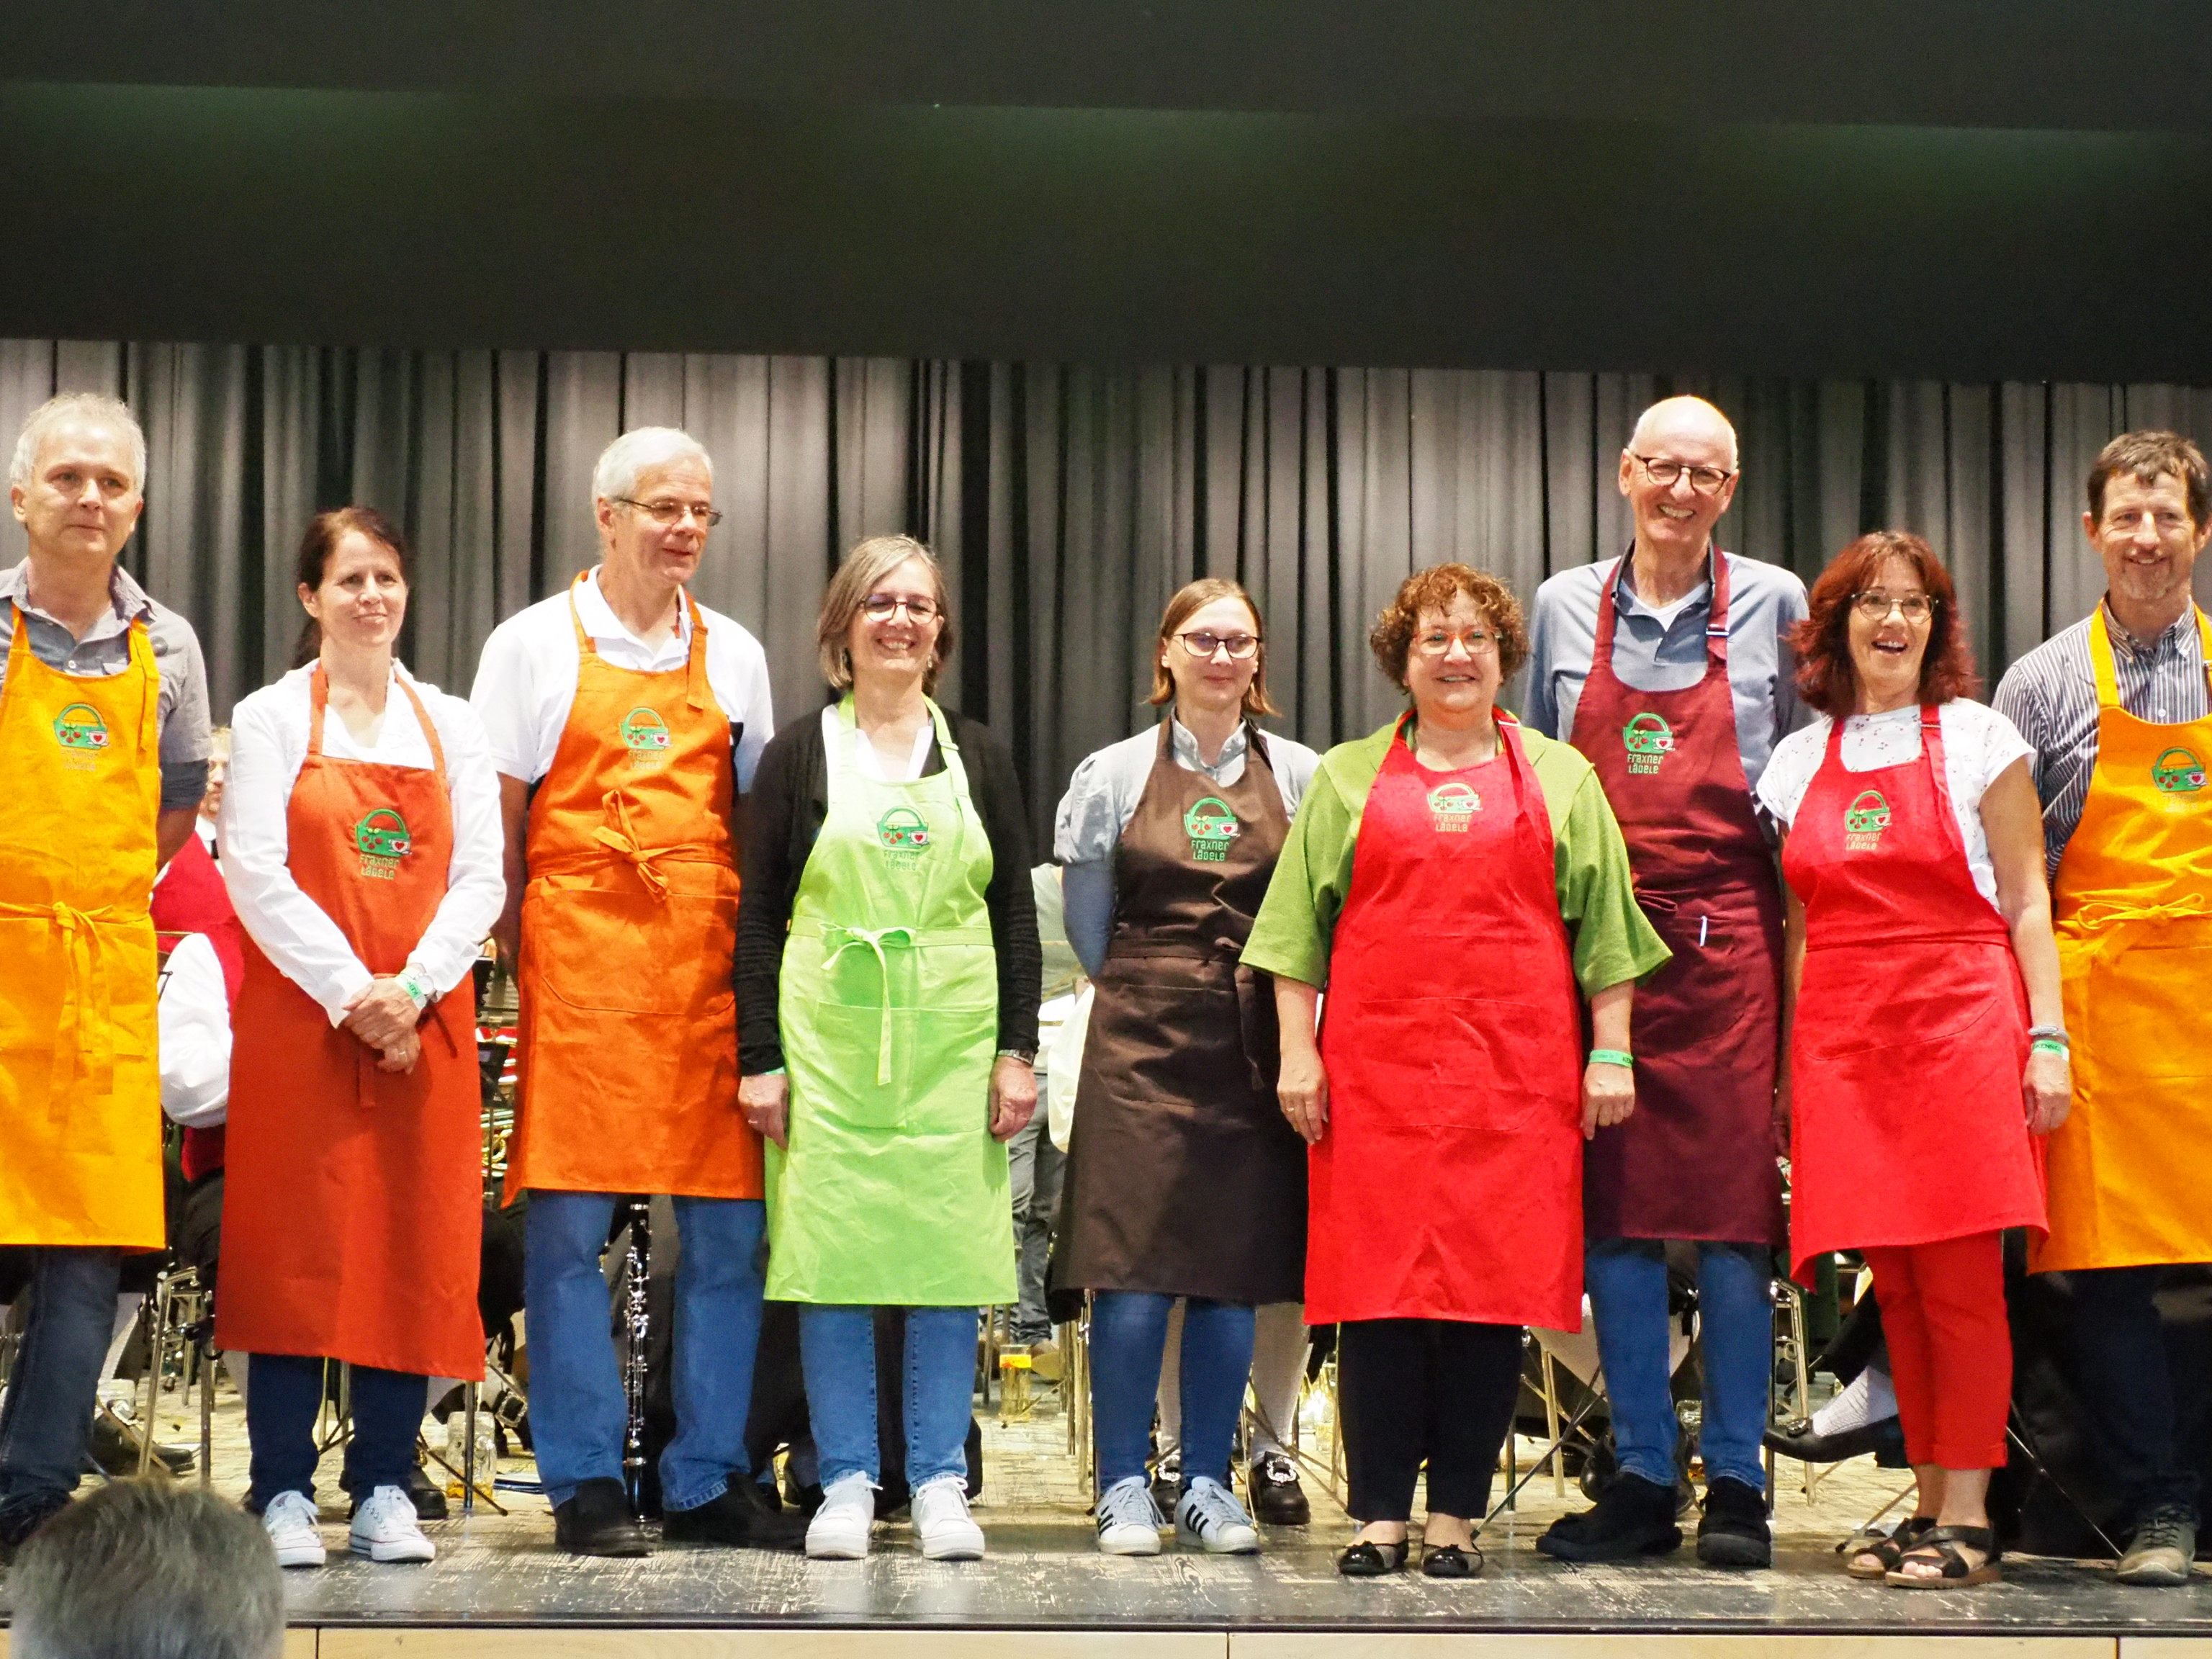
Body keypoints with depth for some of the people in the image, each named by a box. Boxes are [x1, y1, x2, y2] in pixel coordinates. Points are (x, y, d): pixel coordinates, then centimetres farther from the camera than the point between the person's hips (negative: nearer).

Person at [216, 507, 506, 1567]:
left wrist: (411, 986, -9)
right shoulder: (271, 719, 4)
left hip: (425, 1023, 3)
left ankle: (385, 1490, 9)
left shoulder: (452, 726, 12)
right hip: (298, 1017, -3)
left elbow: (481, 879, 5)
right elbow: (256, 874, -5)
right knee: (295, 1243, -4)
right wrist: (350, 991, -13)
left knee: (415, 1248, 1)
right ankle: (283, 1495, 3)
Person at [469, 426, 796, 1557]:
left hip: (712, 966, 3)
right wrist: (520, 955, -2)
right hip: (577, 962, -3)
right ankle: (585, 1486, 6)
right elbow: (495, 821, 5)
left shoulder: (733, 655, 14)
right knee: (570, 1226, -3)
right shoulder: (534, 644, 5)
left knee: (729, 1229, 3)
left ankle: (707, 1482, 13)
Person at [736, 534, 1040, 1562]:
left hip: (953, 1042, 2)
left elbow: (1016, 913, 10)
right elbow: (760, 915, 3)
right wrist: (760, 1057, -4)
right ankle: (846, 1484, 9)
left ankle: (940, 1485, 11)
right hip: (830, 1039, -1)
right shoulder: (801, 753, 5)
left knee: (951, 1252, 1)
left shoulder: (977, 756, 10)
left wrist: (1018, 1051, 2)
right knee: (834, 1252, -1)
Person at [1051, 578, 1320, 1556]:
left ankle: (1208, 1484, 13)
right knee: (1133, 1269, -6)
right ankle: (1123, 1487, 4)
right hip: (1142, 1042, -1)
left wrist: (1244, 998, 5)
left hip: (1254, 1048, 1)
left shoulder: (1301, 777, 6)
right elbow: (1088, 925, 12)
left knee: (1234, 1268, 3)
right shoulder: (1114, 774, 6)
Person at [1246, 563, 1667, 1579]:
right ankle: (1379, 1515, 4)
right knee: (1377, 1278, -3)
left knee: (1494, 1281, -2)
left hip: (1516, 1069, 0)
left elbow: (1605, 928, 12)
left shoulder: (1560, 778, 14)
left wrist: (1611, 1053, 4)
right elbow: (1299, 924, 10)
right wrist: (1297, 1050, 1)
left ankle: (1458, 1514, 7)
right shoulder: (1347, 777, 14)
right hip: (1377, 1065, 0)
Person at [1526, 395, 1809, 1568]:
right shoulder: (1563, 608, 11)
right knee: (1612, 1216, 4)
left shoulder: (1773, 605, 4)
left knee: (1732, 1216, -2)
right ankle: (1641, 1482, 12)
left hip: (1727, 937, -2)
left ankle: (1737, 1485, 6)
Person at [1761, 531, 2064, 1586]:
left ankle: (1968, 1520, 0)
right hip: (1842, 1037, 4)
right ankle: (1928, 1502, 14)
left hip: (1960, 1022, -3)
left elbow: (2027, 905, 2)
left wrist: (2047, 1039, -7)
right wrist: (1793, 1061, 11)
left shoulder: (1978, 737, 4)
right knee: (1894, 1284, 5)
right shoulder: (1798, 760, 14)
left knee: (1959, 1280, -6)